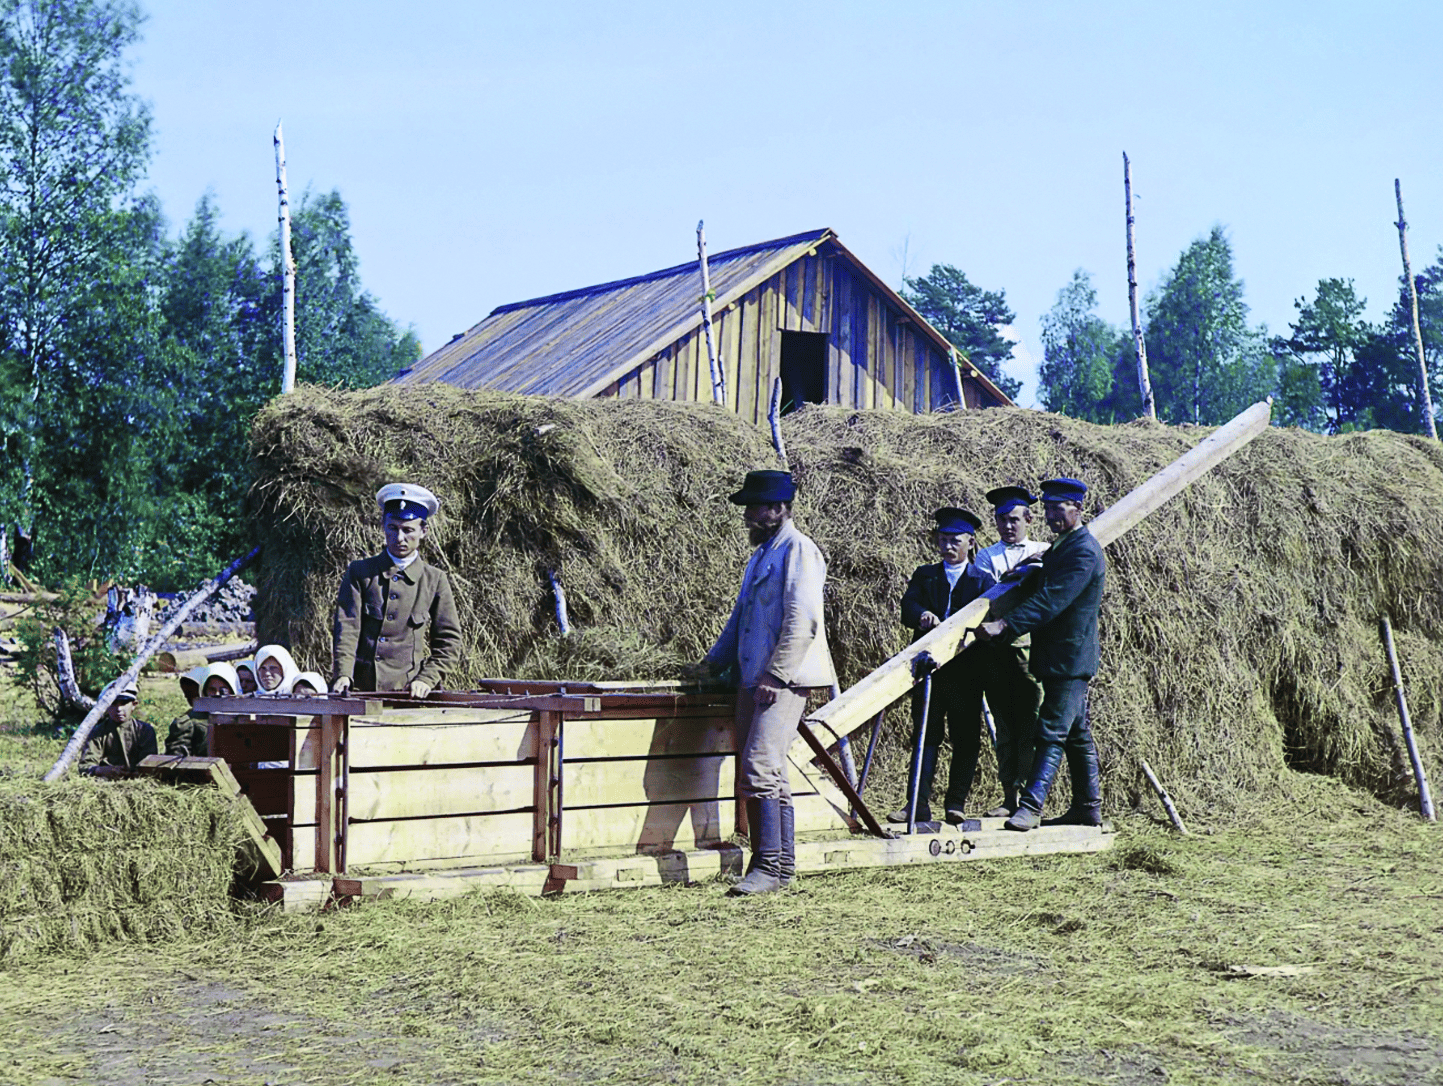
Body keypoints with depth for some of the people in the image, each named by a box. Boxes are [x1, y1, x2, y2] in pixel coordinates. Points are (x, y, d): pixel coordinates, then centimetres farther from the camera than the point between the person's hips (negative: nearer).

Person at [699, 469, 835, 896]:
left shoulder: (798, 550, -7)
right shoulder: (761, 554, 21)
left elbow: (803, 622, -16)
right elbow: (740, 617, 28)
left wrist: (775, 676, -20)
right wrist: (713, 663, 19)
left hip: (782, 681, -10)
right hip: (753, 680, 10)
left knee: (760, 767, -17)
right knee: (770, 773, 10)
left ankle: (769, 866, -15)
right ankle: (782, 864, 15)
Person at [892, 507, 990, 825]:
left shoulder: (981, 579, 7)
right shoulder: (924, 575, 15)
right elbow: (908, 608, 0)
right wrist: (922, 616, -24)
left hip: (965, 670, -1)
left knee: (966, 738, 2)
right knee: (924, 736, 1)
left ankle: (956, 803, 11)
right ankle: (918, 805, 1)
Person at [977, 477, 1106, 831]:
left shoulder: (1084, 551, -17)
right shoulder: (1063, 546, 16)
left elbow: (1050, 601, -26)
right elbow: (1044, 592, 25)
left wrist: (1004, 625, -32)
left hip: (1069, 659, -10)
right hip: (1062, 659, 10)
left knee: (1052, 733, -12)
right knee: (1076, 734, 14)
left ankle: (1030, 807, -16)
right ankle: (1088, 807, 21)